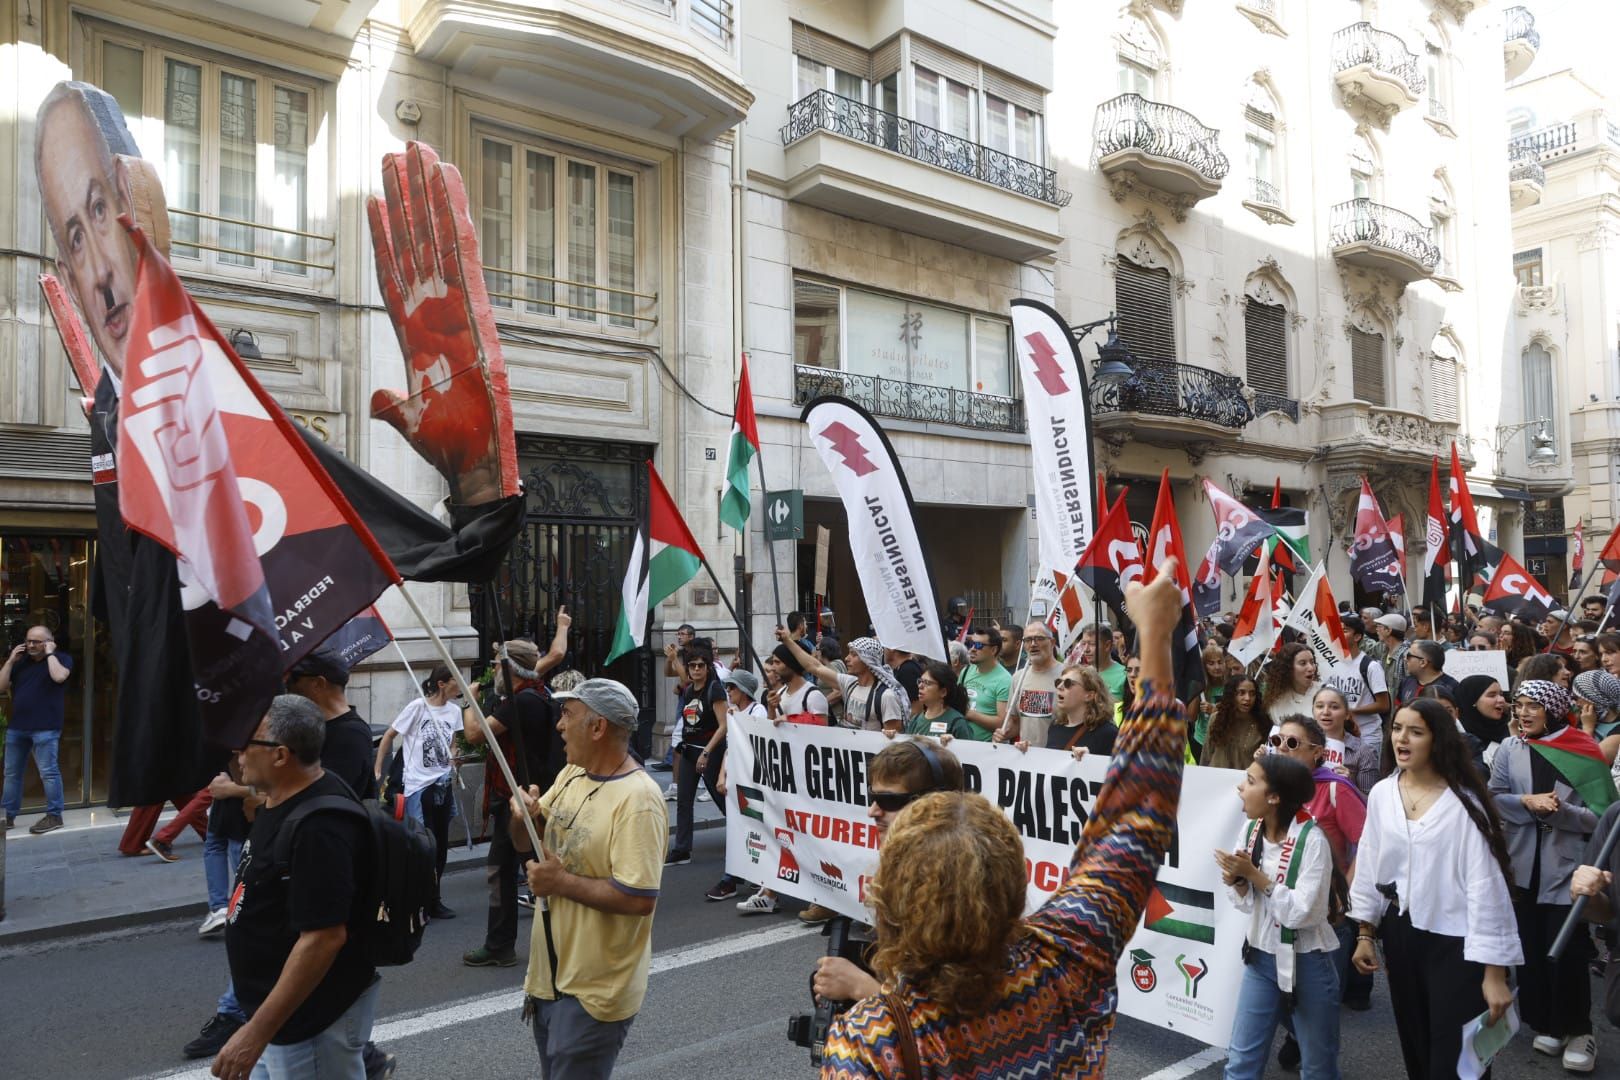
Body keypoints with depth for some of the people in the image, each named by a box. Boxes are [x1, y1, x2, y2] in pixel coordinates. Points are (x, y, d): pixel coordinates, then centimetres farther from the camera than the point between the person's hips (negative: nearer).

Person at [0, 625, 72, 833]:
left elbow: (58, 677, -22)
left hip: (45, 728, -6)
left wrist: (50, 653, -12)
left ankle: (54, 816, -1)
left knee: (48, 772, -6)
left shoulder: (61, 658, 0)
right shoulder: (21, 661, 15)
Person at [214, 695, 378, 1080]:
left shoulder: (319, 829, -29)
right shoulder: (284, 800, 2)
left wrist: (257, 1032, -26)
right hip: (281, 1004, 9)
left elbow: (323, 938, -29)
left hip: (310, 1016, -9)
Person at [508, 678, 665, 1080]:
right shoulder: (571, 774, 3)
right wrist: (523, 818, -11)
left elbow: (640, 899, -29)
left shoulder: (638, 800, -25)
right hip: (550, 971, 9)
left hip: (595, 988, -9)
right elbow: (526, 844, 11)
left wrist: (561, 882, -22)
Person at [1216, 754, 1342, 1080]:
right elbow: (1248, 904, 3)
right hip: (1261, 956, 5)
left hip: (1306, 962, -5)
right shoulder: (1251, 829, -1)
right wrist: (1237, 881, -17)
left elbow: (1304, 912, -24)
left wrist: (1255, 875, -23)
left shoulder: (1311, 838, -20)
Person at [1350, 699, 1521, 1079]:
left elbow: (1485, 884, -16)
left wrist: (1494, 971, -15)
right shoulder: (1380, 794, 0)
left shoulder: (1464, 802, -15)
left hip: (1453, 940, -5)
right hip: (1399, 933, 5)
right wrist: (1365, 933, 10)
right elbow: (1368, 866, 8)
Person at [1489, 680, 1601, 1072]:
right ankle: (1545, 1023, 25)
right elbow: (1491, 800, 0)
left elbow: (1597, 817, -7)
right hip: (1521, 865, 3)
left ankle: (1578, 1030, 16)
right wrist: (1527, 802, -16)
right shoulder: (1510, 749, 1)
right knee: (1529, 948, 9)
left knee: (1566, 954, -2)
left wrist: (1558, 809, -23)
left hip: (1566, 868, -3)